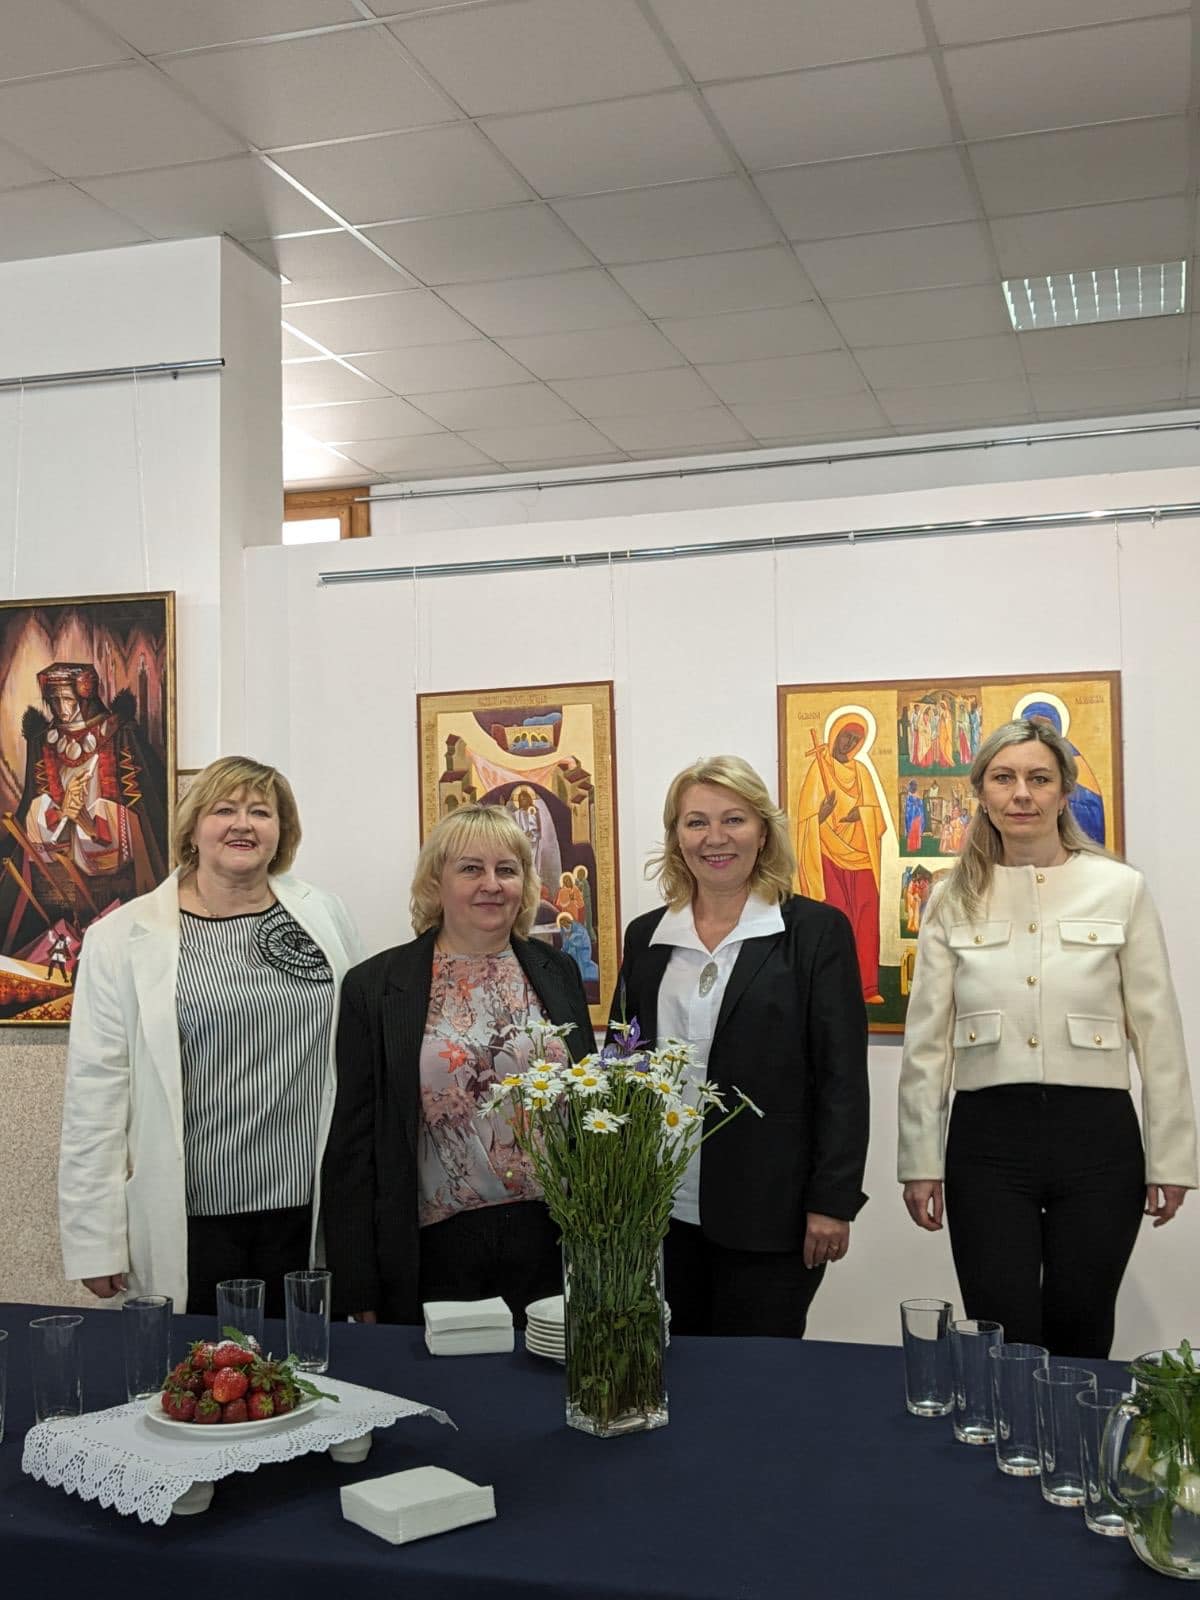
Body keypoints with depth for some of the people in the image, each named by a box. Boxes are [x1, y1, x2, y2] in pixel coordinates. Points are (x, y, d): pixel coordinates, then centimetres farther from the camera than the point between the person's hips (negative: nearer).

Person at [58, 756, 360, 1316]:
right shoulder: (122, 938, -3)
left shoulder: (325, 918, 5)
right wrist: (96, 1241, -6)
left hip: (312, 1210, 2)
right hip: (192, 1218, -2)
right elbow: (96, 1091, -4)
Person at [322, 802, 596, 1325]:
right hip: (436, 1255, -2)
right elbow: (353, 1140, -1)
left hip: (551, 1246, 2)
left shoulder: (558, 973, 7)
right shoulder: (376, 987, -1)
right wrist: (360, 1292, -4)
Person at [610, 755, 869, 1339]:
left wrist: (832, 1202, -10)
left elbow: (842, 1077, -5)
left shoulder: (816, 930, -3)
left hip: (767, 1216, -3)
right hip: (659, 1209, 4)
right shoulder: (646, 936, 9)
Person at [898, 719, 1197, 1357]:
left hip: (1096, 1136, 0)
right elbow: (926, 1042, 5)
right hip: (986, 1137, 1)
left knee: (1079, 1341, 11)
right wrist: (920, 1162, 3)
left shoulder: (1120, 888, 0)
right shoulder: (954, 898, 3)